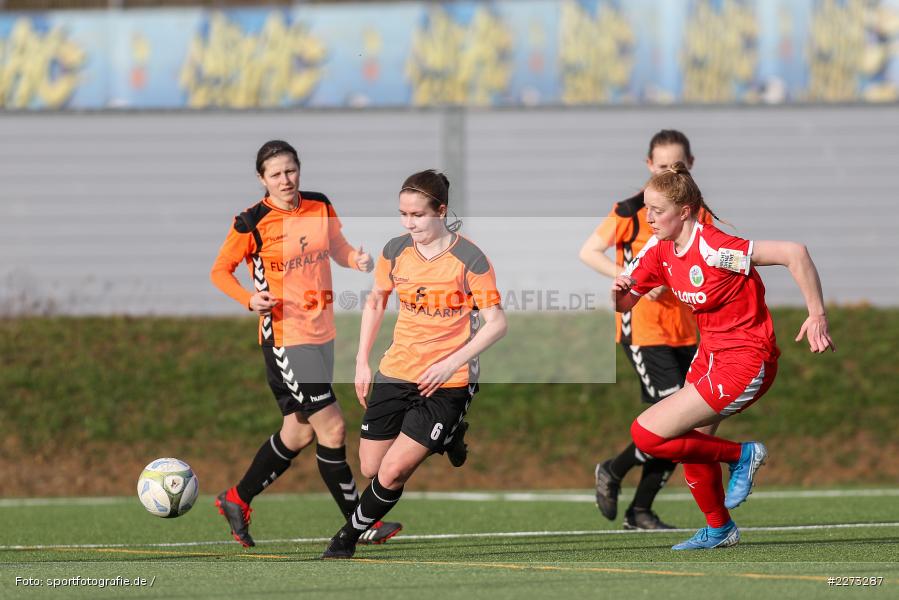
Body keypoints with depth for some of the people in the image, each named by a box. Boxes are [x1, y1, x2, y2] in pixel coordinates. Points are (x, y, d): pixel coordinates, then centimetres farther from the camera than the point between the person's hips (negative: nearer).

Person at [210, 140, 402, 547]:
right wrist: (249, 299, -19)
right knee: (332, 428, -10)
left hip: (322, 334, 7)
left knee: (298, 433, 16)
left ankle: (237, 501, 31)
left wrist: (356, 259, -6)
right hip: (285, 337, -7)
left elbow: (338, 249, 17)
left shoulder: (320, 207, 3)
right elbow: (220, 271, -1)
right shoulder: (253, 223, -11)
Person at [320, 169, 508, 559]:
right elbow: (375, 302, 18)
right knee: (370, 469, 6)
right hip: (395, 373, 5)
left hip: (446, 383, -5)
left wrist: (451, 363, -19)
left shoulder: (469, 259, -13)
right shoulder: (395, 252, 1)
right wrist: (362, 362, 12)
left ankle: (346, 539, 5)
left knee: (392, 472, -13)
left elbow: (496, 323, -11)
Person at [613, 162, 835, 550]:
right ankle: (719, 530, 41)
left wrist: (817, 316, -28)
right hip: (711, 353, 9)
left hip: (745, 361, -9)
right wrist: (620, 291, -17)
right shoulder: (659, 249, -1)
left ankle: (741, 455, 5)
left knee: (646, 434, -12)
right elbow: (623, 304, 7)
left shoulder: (713, 248, -27)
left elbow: (794, 252, -31)